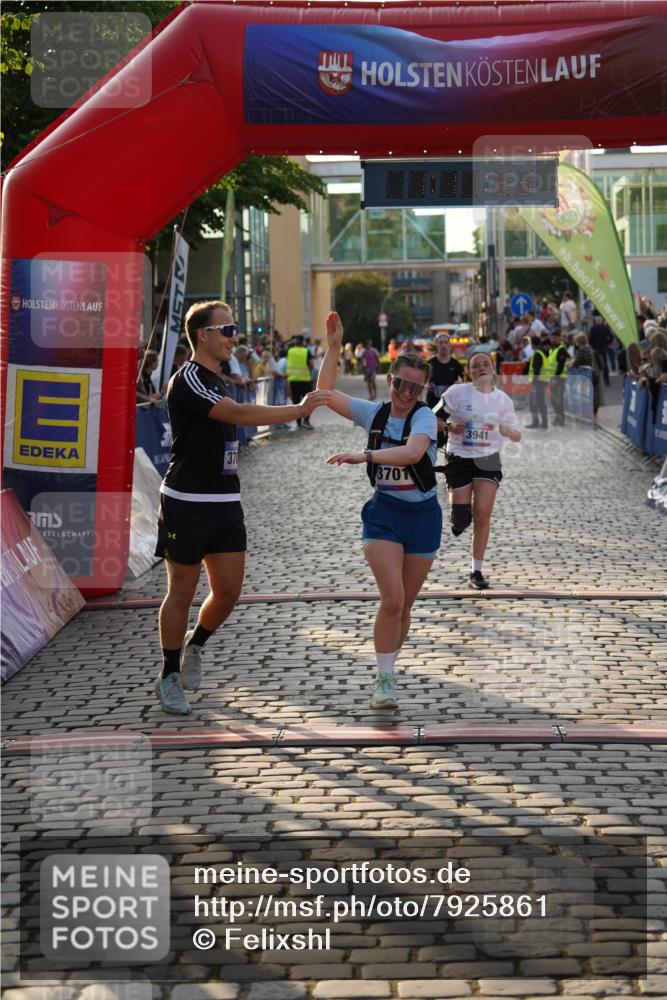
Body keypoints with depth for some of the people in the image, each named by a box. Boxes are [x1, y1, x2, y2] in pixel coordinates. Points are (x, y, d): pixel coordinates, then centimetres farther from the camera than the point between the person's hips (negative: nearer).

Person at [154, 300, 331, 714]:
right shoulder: (188, 379, -15)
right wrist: (299, 409, -25)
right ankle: (170, 676, 16)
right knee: (182, 591, 2)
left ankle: (194, 645, 31)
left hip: (225, 501, 8)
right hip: (188, 504, -8)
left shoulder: (216, 381, 15)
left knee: (229, 590, 5)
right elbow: (238, 414, -26)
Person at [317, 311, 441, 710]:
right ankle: (385, 679, -5)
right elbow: (326, 393, -2)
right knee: (392, 600, -15)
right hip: (384, 514, 1)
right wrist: (333, 347, -9)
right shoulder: (374, 413, -1)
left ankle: (388, 670, 27)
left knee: (404, 605, 8)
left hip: (422, 516, -1)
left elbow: (413, 452, -34)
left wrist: (364, 456, -39)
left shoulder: (424, 417, -13)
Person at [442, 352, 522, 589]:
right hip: (459, 458, -1)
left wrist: (504, 429, -13)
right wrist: (450, 427, -22)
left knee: (483, 515, -7)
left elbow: (517, 435, 10)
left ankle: (477, 571, 4)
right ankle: (457, 518, 36)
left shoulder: (503, 399, 3)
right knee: (461, 518, -5)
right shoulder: (457, 392, -5)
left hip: (488, 460, 2)